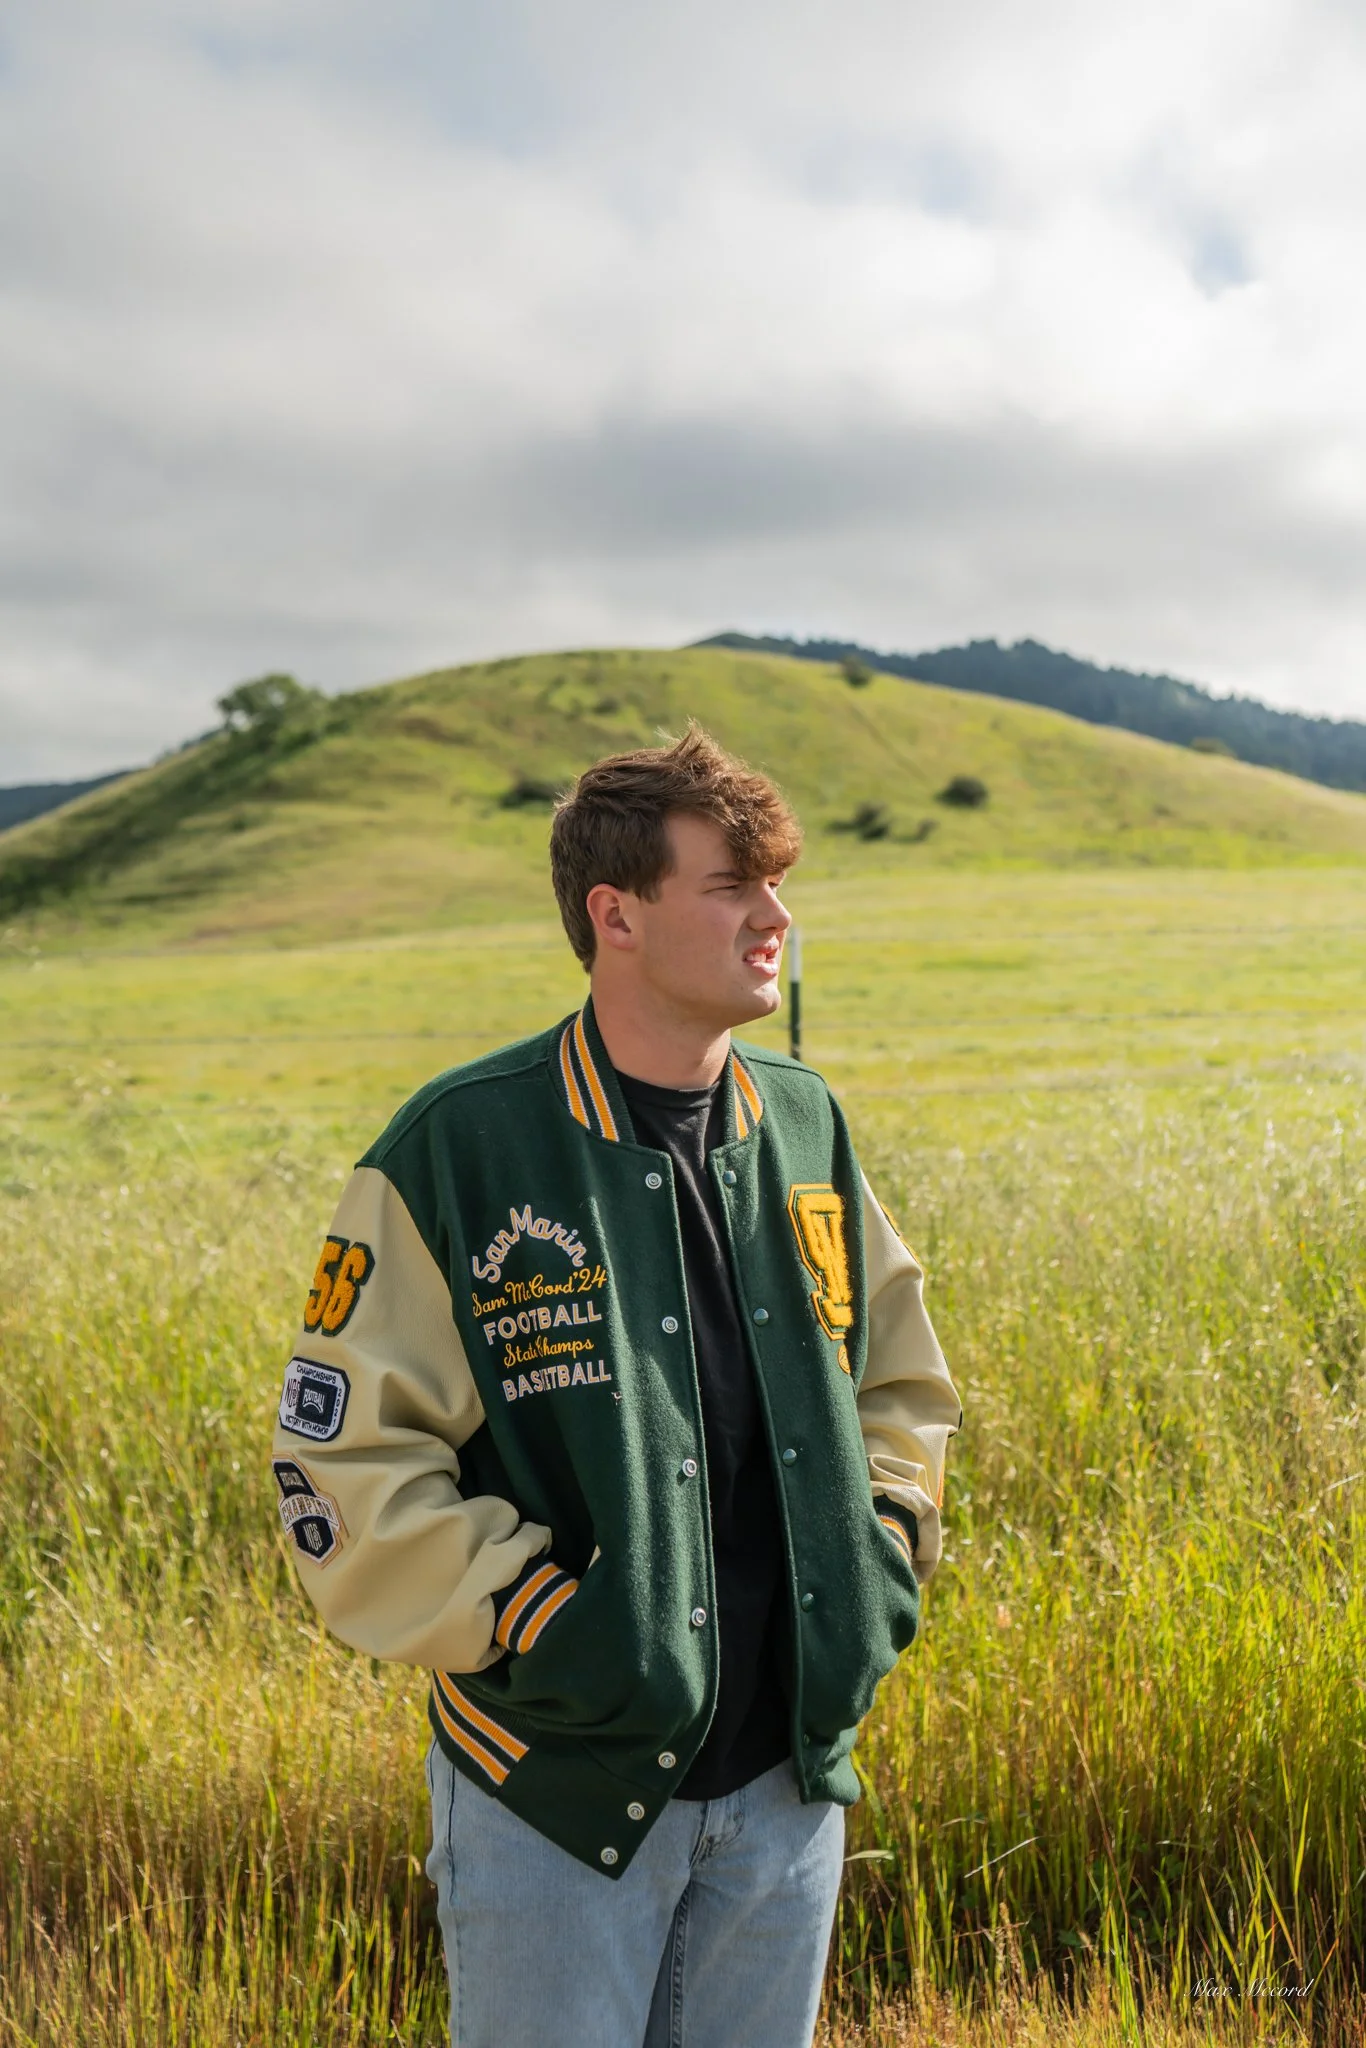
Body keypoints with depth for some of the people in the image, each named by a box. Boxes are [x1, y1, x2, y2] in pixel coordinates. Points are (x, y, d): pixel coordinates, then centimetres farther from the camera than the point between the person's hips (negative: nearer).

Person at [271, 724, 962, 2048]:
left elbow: (900, 1378, 16)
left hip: (786, 1779, 5)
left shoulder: (805, 1126, 2)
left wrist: (881, 1553, 2)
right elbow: (344, 1458, -11)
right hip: (558, 1788, -4)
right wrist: (535, 1616, -16)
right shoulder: (461, 1148, -14)